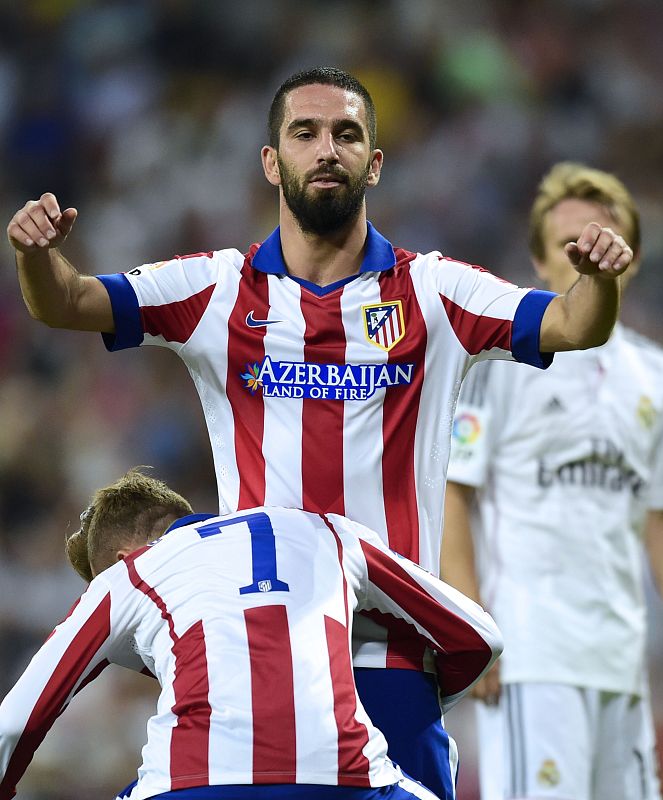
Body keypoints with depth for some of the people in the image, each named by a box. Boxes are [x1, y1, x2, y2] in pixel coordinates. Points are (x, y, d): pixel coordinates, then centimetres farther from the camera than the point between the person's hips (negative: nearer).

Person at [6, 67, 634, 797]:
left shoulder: (431, 291, 6)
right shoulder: (219, 289, 7)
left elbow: (572, 326, -2)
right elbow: (64, 305, 2)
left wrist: (597, 278, -24)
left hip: (392, 652, 0)